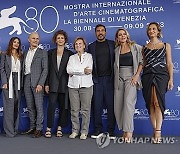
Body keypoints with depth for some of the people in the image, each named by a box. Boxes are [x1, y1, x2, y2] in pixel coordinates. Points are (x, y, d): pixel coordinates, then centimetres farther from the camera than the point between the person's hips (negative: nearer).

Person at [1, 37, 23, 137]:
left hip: (18, 82, 4)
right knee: (9, 106, -7)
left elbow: (22, 70, 11)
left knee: (17, 106, 5)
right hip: (8, 82, -3)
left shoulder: (21, 56, 14)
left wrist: (21, 83, 2)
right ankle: (9, 130, -2)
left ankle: (15, 129, 13)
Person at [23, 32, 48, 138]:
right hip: (27, 82, 5)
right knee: (30, 106, 9)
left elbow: (45, 69, -6)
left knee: (39, 106, -5)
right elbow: (24, 68, 18)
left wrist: (40, 84, -15)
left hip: (37, 82, -5)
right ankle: (32, 127, 18)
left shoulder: (43, 53, 1)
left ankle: (39, 129, 0)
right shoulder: (25, 53, 17)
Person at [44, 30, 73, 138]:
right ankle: (49, 128, 0)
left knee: (63, 106, 3)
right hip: (53, 83, 0)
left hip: (64, 84, 0)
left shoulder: (69, 53, 7)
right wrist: (47, 84, 1)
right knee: (52, 105, -8)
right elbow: (48, 68, 7)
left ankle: (60, 128, 14)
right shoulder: (51, 53, 11)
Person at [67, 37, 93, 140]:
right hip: (73, 85, 3)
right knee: (74, 110, 2)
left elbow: (89, 70, -7)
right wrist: (83, 70, -9)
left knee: (85, 110, -3)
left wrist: (74, 71, -7)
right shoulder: (72, 57, 18)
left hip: (86, 85, -2)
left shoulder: (89, 56, 9)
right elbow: (69, 70, -1)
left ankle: (84, 132, 3)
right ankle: (75, 130, 11)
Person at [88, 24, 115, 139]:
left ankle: (111, 131, 7)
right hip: (97, 80, 1)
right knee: (97, 106, 2)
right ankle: (98, 130, 10)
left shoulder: (112, 44, 10)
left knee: (111, 105, 0)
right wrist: (92, 77, 1)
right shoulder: (91, 46, 12)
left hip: (109, 79, -1)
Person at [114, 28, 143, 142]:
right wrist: (116, 77, 4)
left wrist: (137, 75, -9)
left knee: (128, 102, -18)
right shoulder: (116, 50, 15)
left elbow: (141, 62, 1)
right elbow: (115, 65, 16)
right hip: (119, 78, 4)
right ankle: (124, 130, 9)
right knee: (118, 105, -1)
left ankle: (129, 131, -13)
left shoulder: (135, 47, 5)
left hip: (131, 77, -4)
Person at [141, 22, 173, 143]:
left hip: (161, 75, -2)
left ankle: (158, 131, -15)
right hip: (147, 76, 2)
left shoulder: (166, 45, 12)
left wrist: (171, 79, -2)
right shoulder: (145, 48, 16)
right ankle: (155, 130, 5)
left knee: (158, 102, -15)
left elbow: (169, 63, 7)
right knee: (151, 104, -1)